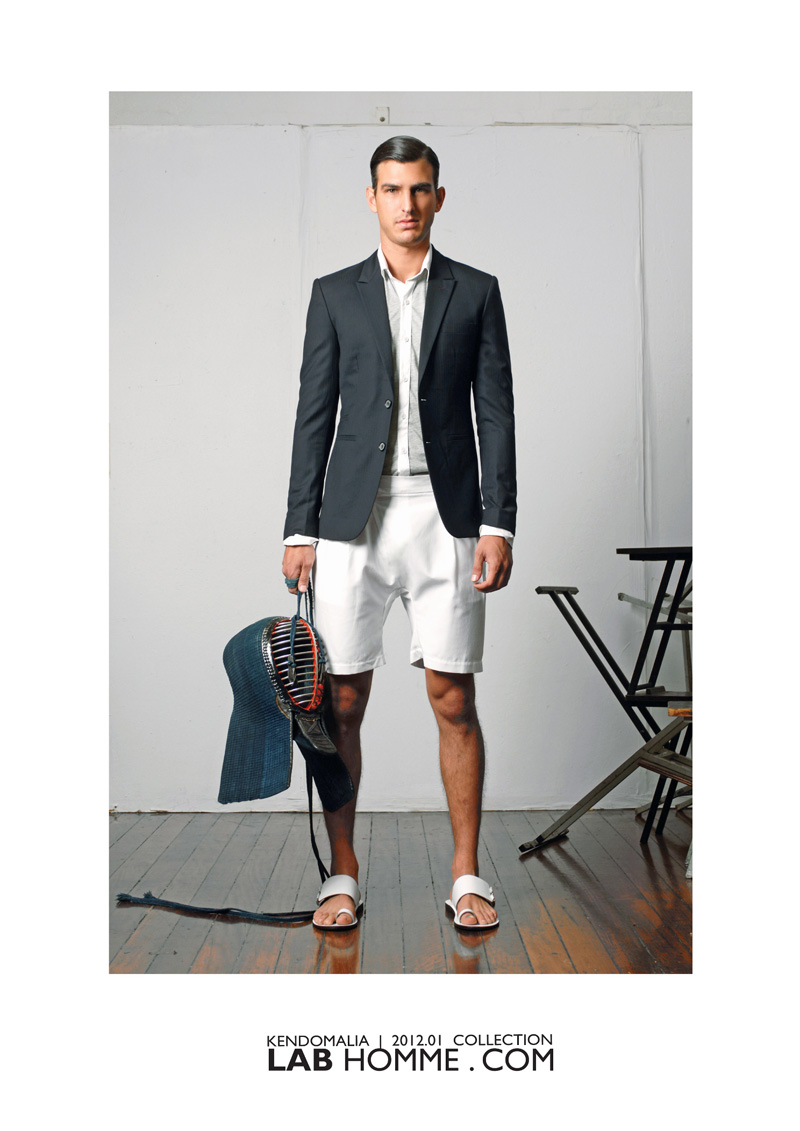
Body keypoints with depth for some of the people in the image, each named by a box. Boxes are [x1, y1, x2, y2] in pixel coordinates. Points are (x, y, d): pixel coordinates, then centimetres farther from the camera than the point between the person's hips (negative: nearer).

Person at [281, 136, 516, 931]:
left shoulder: (475, 292, 10)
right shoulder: (335, 294, 11)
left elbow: (496, 413, 5)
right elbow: (314, 414, 7)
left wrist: (499, 524, -4)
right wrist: (300, 528, 0)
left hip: (446, 519, 0)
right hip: (354, 520, 1)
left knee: (454, 700, 1)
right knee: (342, 703, 2)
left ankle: (466, 878, 16)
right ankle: (342, 878, 17)